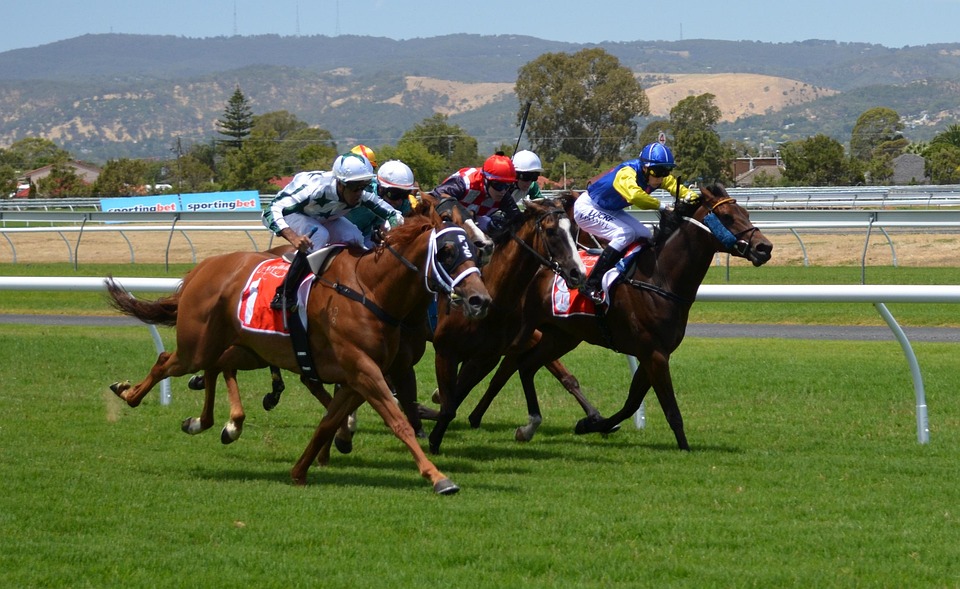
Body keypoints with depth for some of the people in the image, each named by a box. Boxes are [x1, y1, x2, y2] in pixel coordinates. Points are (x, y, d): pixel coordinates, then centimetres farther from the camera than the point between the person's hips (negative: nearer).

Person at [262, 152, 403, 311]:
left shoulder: (362, 194, -25)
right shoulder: (314, 188, -43)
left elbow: (390, 213, -15)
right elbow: (272, 210, -46)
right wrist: (293, 237, -62)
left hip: (322, 217, 6)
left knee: (354, 238, -17)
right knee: (319, 235, -33)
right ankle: (283, 295, -27)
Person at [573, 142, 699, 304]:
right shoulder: (627, 173, -35)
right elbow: (634, 195, -53)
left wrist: (689, 195, -33)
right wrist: (661, 205, -49)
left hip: (609, 210, 9)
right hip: (587, 209, -9)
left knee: (644, 235, 1)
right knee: (625, 234, -25)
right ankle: (591, 286, -25)